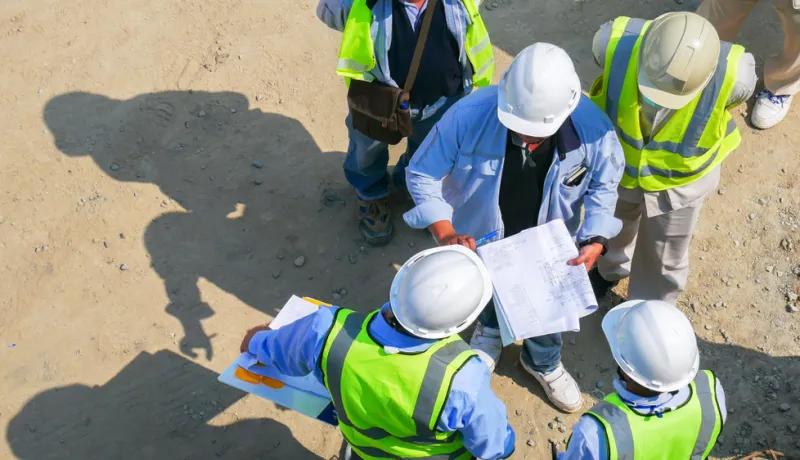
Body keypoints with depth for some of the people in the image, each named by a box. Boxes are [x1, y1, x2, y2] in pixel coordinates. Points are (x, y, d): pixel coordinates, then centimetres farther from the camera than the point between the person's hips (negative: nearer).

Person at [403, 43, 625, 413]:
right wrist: (444, 233, -38)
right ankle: (491, 328, 69)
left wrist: (595, 239, -27)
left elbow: (603, 187, -11)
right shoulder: (470, 115, -37)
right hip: (480, 239, -1)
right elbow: (422, 174, -25)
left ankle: (544, 363, 62)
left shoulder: (593, 129, -32)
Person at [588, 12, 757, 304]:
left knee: (663, 261, 21)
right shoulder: (613, 42, -36)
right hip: (616, 162, 2)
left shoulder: (733, 74, -38)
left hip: (681, 178, -1)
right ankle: (611, 267, 67)